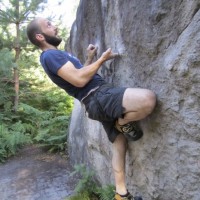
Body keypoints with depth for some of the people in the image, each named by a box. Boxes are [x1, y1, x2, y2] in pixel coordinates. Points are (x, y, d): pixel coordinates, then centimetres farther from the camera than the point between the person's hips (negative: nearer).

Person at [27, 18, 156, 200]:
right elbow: (79, 79, -19)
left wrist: (90, 58, 24)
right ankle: (124, 123, -1)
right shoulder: (50, 55, -8)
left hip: (101, 99, 10)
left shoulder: (57, 55, 26)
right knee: (148, 99, -31)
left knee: (119, 144, 13)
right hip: (99, 96, -10)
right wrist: (102, 59, -7)